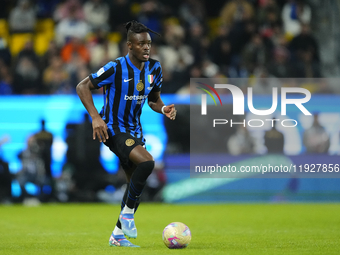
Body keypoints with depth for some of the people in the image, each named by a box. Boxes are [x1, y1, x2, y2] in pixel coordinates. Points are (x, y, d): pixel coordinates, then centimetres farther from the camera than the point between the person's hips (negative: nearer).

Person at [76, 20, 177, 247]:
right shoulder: (116, 68, -18)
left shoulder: (154, 69, 2)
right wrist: (96, 117, -23)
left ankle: (118, 235, 21)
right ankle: (128, 212, -11)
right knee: (147, 162, -28)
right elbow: (83, 87, -13)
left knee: (136, 183, 8)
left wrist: (163, 109, -7)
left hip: (134, 130, 8)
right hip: (113, 129, -8)